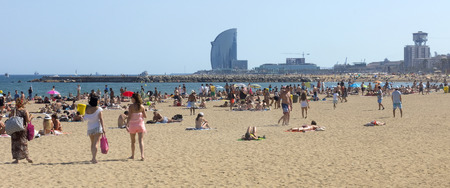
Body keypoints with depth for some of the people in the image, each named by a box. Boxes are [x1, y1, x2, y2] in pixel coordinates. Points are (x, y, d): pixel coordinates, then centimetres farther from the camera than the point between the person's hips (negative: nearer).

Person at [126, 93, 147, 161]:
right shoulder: (142, 106, -1)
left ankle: (132, 156, 24)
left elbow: (129, 117, -14)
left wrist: (127, 125, -11)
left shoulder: (131, 106, -10)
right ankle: (142, 155, -17)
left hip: (133, 124, -2)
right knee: (141, 141, -1)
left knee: (133, 141, 13)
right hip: (140, 124, 2)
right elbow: (145, 116, 4)